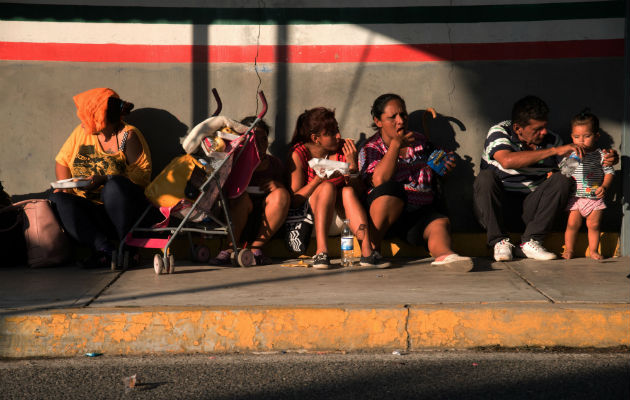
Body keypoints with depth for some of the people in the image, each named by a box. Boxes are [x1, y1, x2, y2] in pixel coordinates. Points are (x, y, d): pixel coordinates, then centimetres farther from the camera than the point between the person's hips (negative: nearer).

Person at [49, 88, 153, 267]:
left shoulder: (128, 136, -4)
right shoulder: (81, 133, 13)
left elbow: (140, 177, -13)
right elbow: (61, 161, 19)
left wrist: (104, 181, -23)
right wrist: (65, 185, -2)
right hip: (89, 209, 5)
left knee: (115, 185, -35)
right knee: (57, 199, -21)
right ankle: (104, 248, -34)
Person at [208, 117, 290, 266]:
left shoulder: (274, 163, 14)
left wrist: (276, 186, -5)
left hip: (267, 223, 3)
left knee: (281, 193, -23)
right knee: (240, 197, -31)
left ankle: (256, 248, -26)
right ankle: (229, 249, -34)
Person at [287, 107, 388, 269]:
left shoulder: (344, 149, -3)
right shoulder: (299, 154, -11)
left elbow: (356, 189, -4)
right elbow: (293, 200, -15)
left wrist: (352, 166, -20)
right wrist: (319, 179, -26)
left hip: (340, 212, 3)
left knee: (348, 191, -26)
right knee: (328, 186, -29)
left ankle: (367, 250, -41)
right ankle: (321, 250, -42)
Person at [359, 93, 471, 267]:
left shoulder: (419, 141, 19)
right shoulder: (371, 148, 5)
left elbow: (432, 179, 29)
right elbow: (380, 181, -15)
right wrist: (396, 144, -9)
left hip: (422, 211, 3)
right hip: (388, 214, -3)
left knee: (441, 223, -29)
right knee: (392, 188, -35)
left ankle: (444, 254, -65)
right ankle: (370, 247, -27)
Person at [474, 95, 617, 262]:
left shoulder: (551, 140, 3)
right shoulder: (498, 132, -12)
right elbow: (507, 161, -33)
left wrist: (604, 160, -13)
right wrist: (554, 151, -34)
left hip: (529, 207, 4)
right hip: (496, 205, -4)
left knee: (562, 180, -17)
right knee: (485, 177, -32)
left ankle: (530, 241, -19)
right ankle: (500, 242, -23)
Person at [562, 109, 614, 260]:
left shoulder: (600, 155, -3)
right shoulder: (570, 154, 1)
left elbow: (609, 172, 0)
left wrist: (604, 187, -14)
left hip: (594, 197, -1)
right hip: (575, 197, 1)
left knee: (593, 225, 2)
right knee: (572, 224, -3)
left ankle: (593, 250, 15)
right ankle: (569, 250, 10)